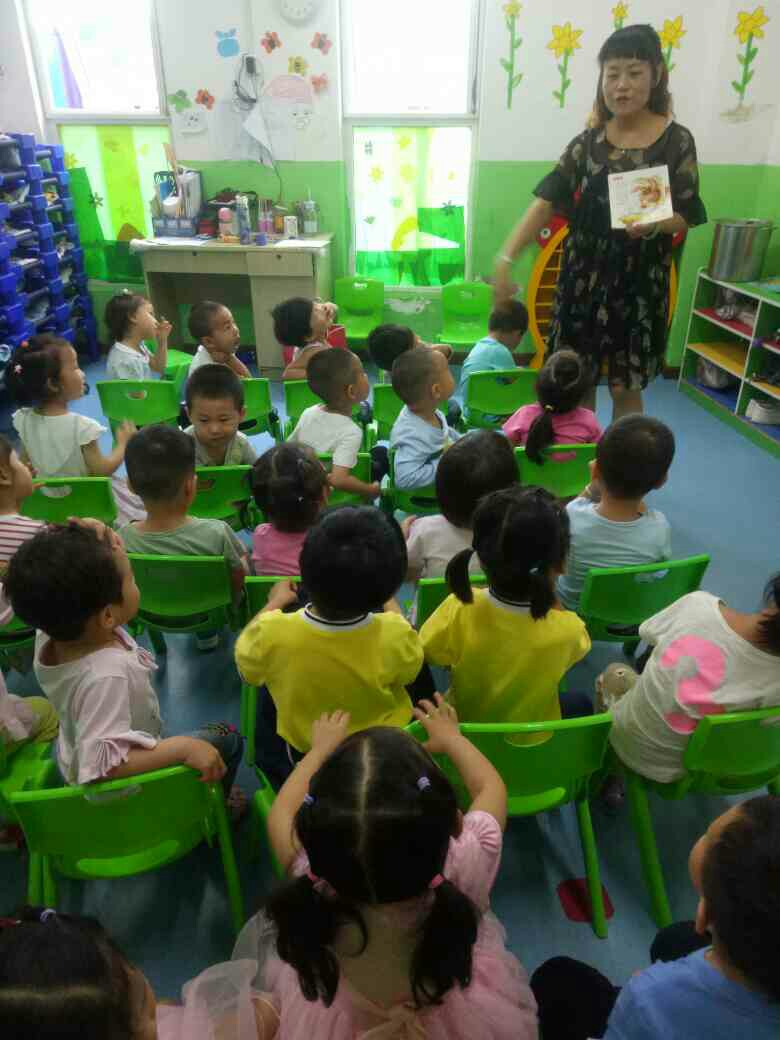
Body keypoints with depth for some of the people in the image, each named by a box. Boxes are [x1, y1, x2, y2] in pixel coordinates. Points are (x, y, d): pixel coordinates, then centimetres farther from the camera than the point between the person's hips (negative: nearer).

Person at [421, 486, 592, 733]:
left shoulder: (458, 610, -32)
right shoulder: (568, 630, -33)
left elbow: (427, 651, -12)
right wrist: (549, 592, -16)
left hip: (463, 728, 1)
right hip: (533, 740, 0)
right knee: (579, 701, 30)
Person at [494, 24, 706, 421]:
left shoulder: (676, 141, -3)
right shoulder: (588, 141, 3)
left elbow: (686, 216, -3)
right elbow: (547, 201, -5)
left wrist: (654, 224, -26)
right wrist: (506, 258, -17)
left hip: (639, 280, -2)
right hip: (583, 275, 3)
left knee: (625, 386, 4)